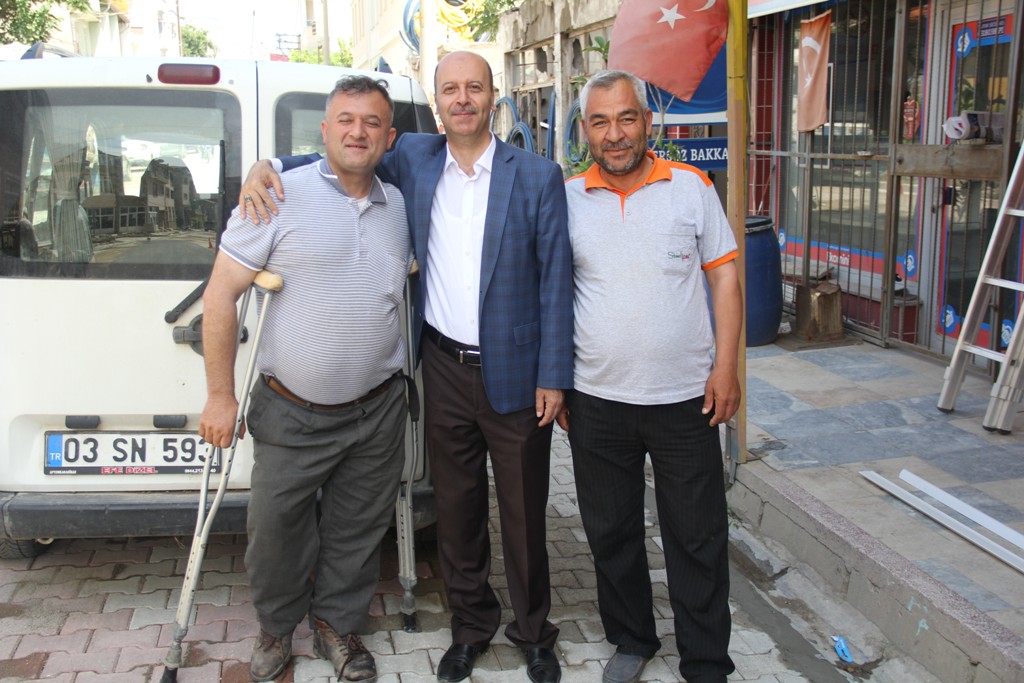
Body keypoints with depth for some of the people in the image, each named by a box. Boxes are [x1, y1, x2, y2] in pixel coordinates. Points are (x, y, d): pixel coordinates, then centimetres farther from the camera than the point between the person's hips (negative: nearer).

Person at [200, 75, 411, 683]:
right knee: (276, 528, 9)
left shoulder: (398, 205, 7)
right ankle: (278, 627, 34)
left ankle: (338, 623, 36)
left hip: (377, 409, 4)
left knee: (359, 529, 14)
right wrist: (221, 396, -10)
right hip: (291, 412, -3)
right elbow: (220, 295, -8)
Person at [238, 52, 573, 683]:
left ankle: (534, 632, 29)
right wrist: (267, 167, -2)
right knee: (457, 507, 14)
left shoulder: (538, 177, -4)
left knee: (524, 513, 9)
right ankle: (471, 625, 33)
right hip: (445, 367, 3)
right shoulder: (413, 159, 4)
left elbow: (556, 280, -5)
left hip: (515, 372, -2)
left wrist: (554, 377, -8)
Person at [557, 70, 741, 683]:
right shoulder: (567, 199, 3)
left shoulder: (692, 187, 0)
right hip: (596, 401, 2)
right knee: (612, 533, 14)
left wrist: (725, 368, -6)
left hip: (686, 398, -1)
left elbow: (725, 278, 2)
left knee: (698, 539, 7)